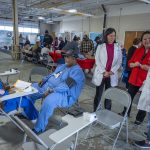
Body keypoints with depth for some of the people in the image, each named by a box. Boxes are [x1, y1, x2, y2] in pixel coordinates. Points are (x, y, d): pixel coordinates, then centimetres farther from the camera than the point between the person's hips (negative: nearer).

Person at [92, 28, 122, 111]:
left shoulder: (118, 47, 5)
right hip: (100, 74, -1)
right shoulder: (100, 47, 2)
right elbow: (97, 61, -4)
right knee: (98, 95, 6)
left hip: (112, 75, 1)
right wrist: (104, 72, -13)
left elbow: (119, 62, 3)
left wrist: (111, 71, -10)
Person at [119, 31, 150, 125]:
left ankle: (139, 118, 34)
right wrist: (135, 64, -14)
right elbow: (130, 63, 8)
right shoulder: (138, 50, 3)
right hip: (134, 79, 5)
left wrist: (140, 65, -22)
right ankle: (125, 112, 41)